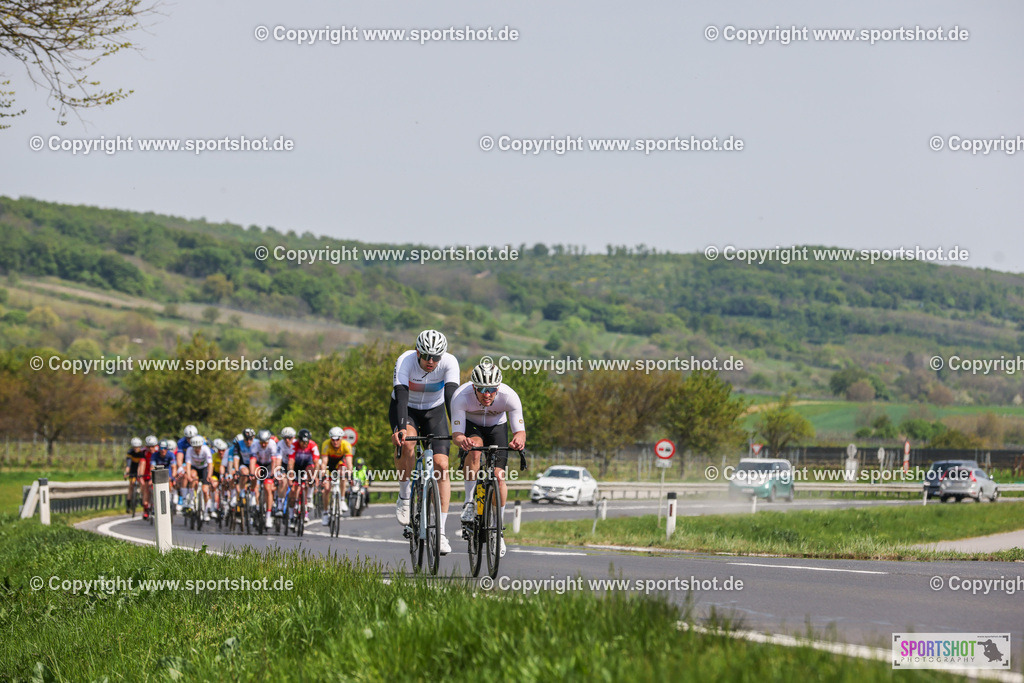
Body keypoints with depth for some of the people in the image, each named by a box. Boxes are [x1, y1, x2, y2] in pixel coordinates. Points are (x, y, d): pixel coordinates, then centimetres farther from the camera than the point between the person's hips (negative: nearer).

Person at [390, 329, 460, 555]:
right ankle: (404, 497, -12)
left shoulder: (449, 363, -27)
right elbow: (400, 395, -41)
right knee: (407, 442, -35)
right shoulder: (405, 361, -31)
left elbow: (452, 396, -36)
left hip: (434, 410, 2)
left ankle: (441, 533, -12)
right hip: (406, 409, -2)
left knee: (441, 465, -14)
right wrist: (400, 428, -56)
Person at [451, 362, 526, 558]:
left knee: (498, 476, -14)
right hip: (471, 426, -1)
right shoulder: (461, 396, -36)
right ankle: (469, 503, -19)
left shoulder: (509, 396, -34)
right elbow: (456, 434, -36)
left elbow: (520, 431, -35)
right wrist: (461, 440, -60)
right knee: (474, 449, -35)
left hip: (496, 427, 1)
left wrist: (518, 439, -59)